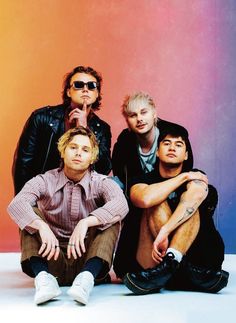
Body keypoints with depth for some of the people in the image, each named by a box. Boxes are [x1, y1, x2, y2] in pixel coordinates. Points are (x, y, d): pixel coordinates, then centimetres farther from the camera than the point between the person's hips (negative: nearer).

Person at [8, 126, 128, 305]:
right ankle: (44, 277, -33)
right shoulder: (45, 181, -2)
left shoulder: (101, 183, -3)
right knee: (31, 215, -16)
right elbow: (16, 204, -21)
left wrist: (85, 222, -39)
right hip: (52, 259, 1)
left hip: (87, 260, 0)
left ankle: (87, 277, -36)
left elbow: (121, 205, -26)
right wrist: (42, 226, -39)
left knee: (112, 218, -19)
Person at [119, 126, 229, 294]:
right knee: (156, 202, -20)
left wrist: (165, 231, -35)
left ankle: (169, 264, -35)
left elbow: (196, 193, -22)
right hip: (151, 260, 1)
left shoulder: (197, 177, 6)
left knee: (195, 187, -16)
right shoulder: (145, 180, 6)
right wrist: (184, 177, -13)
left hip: (201, 255, 0)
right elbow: (145, 199, -21)